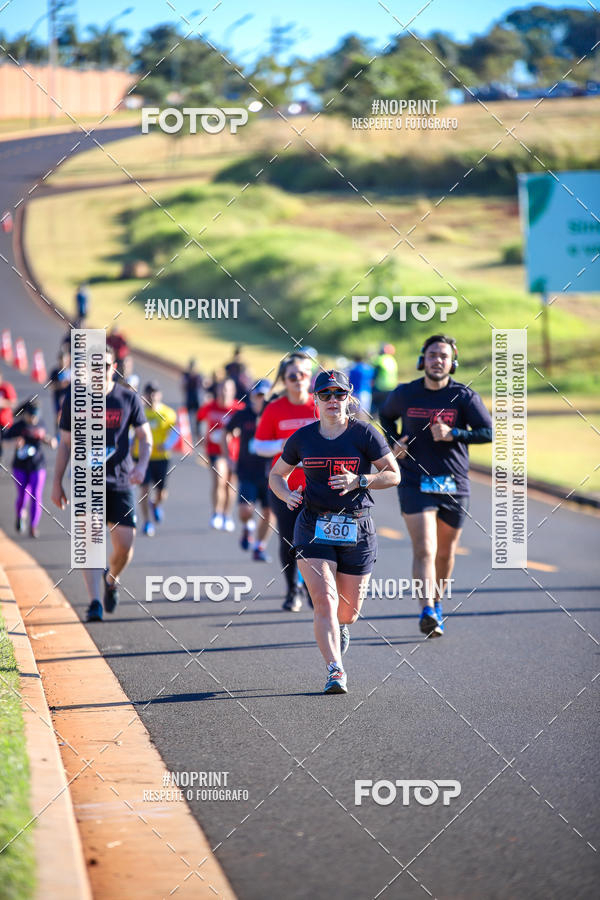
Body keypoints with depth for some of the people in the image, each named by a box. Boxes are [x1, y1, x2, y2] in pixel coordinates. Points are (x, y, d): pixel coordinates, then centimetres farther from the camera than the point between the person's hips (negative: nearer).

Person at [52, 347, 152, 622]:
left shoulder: (129, 399, 3)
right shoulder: (74, 400, 4)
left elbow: (145, 437, 8)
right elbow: (65, 444, 10)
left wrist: (141, 465, -11)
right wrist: (57, 483, 7)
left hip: (120, 483, 1)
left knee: (124, 545, -3)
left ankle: (111, 579, 30)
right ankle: (94, 602, -14)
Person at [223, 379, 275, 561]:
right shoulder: (242, 416, 0)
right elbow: (226, 433, 17)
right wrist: (228, 458, 9)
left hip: (269, 473, 1)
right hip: (247, 473, 0)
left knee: (268, 513, 0)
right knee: (245, 510, -14)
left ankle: (260, 547, 17)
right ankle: (248, 527, 21)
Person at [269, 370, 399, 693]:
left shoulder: (364, 434, -2)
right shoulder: (303, 438, 4)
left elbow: (394, 475, 0)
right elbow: (276, 475, 17)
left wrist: (359, 481, -16)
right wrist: (287, 495, -5)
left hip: (357, 530, 0)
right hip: (314, 528, 0)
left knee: (348, 612, 9)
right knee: (325, 602, -16)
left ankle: (339, 628, 45)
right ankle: (335, 672, -18)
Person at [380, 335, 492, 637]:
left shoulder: (464, 397, -2)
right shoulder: (405, 394, 1)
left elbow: (489, 432, -8)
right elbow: (386, 416, 21)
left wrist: (452, 434, -21)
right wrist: (393, 442, 2)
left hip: (453, 485, 1)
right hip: (415, 483, -1)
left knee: (445, 552, 15)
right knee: (424, 549, -16)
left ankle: (437, 601, 39)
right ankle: (427, 612, -26)